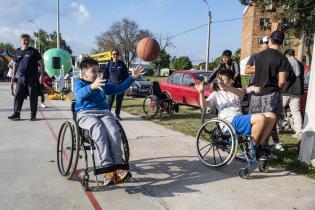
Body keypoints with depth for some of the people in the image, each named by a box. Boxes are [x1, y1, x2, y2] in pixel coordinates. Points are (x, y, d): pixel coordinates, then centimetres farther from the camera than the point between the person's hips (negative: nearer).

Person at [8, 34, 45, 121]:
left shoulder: (34, 51, 0)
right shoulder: (17, 51, 12)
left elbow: (41, 64, -1)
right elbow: (15, 64, 20)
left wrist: (42, 75, -9)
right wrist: (13, 76, 16)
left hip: (32, 78, -4)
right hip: (21, 78, 4)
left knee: (33, 97, 1)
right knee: (18, 96, 3)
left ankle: (33, 115, 10)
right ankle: (16, 114, 11)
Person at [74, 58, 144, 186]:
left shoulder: (103, 85, 24)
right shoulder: (79, 83, 6)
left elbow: (118, 89, 27)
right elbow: (80, 94, -18)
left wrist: (132, 77, 19)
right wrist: (92, 86, -39)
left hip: (104, 113, 4)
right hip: (86, 114, -4)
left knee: (114, 132, -28)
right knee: (99, 131, -36)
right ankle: (108, 167, -36)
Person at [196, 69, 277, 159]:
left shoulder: (236, 91, 25)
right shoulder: (215, 94, 16)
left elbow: (242, 92, -2)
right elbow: (203, 105, -2)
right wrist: (201, 92, -23)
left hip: (241, 120, 6)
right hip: (229, 122, -5)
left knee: (271, 116, -9)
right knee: (260, 118, -26)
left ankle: (259, 146, -2)